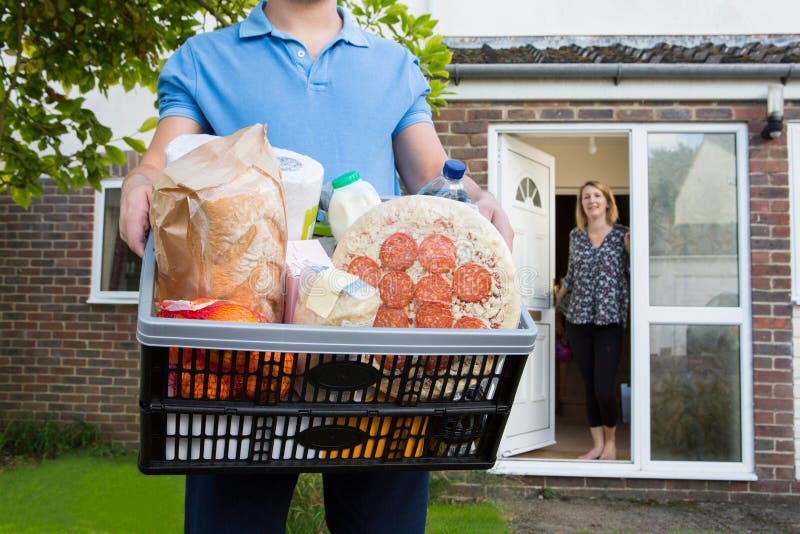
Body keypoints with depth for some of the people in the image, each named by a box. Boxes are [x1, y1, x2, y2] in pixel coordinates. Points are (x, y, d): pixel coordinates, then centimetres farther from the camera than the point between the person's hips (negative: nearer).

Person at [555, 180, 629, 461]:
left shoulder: (622, 235, 1)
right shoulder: (575, 235, 10)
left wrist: (631, 249, -12)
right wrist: (557, 298, 29)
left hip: (609, 320, -3)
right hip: (578, 320, 3)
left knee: (603, 388, -8)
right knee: (589, 386, 8)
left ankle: (610, 441, 16)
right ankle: (597, 444, 20)